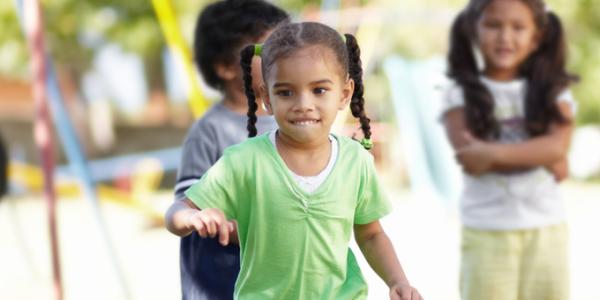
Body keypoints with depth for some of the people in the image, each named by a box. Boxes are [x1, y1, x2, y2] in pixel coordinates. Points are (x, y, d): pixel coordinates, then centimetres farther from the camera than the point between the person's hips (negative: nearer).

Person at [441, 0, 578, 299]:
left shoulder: (553, 93, 5)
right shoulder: (461, 95, -1)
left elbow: (557, 146, -13)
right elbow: (471, 156, -15)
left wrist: (494, 153, -23)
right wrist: (540, 157, -14)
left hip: (546, 230, 2)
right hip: (486, 233, -2)